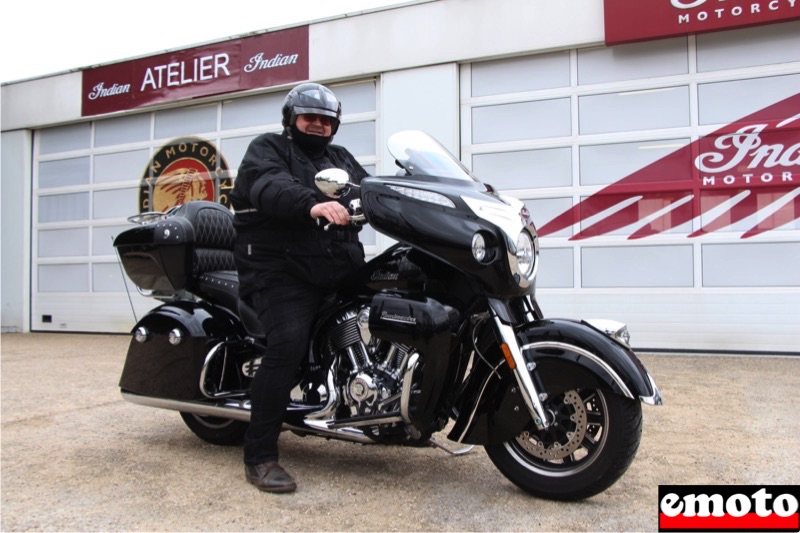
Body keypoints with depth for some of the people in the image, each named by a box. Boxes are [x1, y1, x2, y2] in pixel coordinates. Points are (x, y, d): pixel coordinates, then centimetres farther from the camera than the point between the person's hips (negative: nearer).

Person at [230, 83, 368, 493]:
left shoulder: (342, 159, 26)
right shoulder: (267, 148, 6)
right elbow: (269, 185, -17)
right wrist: (312, 203, -37)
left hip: (340, 270, 7)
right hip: (282, 271, -6)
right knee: (288, 343, -25)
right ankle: (260, 455, -16)